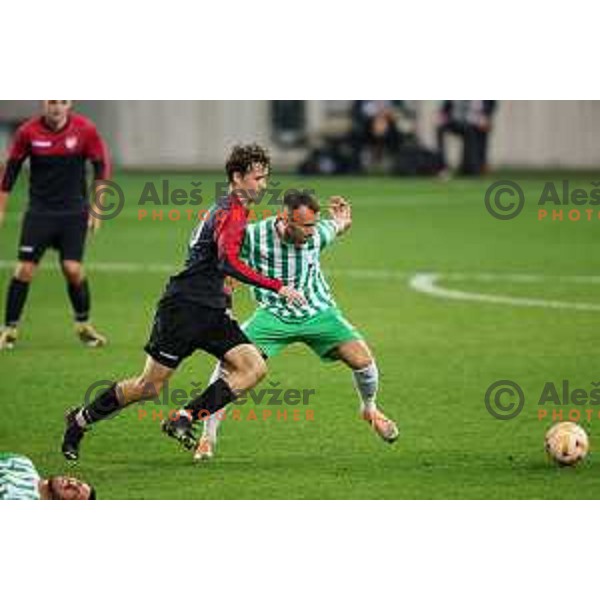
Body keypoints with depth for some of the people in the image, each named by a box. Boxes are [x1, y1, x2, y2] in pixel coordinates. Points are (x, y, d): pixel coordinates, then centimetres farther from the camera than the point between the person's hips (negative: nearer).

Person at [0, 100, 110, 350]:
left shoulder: (85, 130, -8)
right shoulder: (28, 132, -7)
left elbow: (101, 166, 2)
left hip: (74, 212, 0)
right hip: (39, 212, 0)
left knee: (73, 269, -8)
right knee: (24, 269, -7)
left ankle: (83, 325, 16)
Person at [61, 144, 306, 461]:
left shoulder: (229, 209, 16)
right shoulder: (232, 212, -15)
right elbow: (228, 261, -31)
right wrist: (278, 287, -31)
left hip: (210, 311, 9)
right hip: (184, 307, -9)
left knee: (255, 368, -9)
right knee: (149, 386, -2)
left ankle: (185, 418, -9)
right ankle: (81, 420, 18)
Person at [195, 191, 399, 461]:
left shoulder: (318, 233, -16)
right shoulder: (253, 236, -23)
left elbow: (340, 225, 9)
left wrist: (343, 218, -14)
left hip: (318, 313, 1)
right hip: (273, 314, -1)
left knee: (362, 359, -13)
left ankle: (370, 409, 23)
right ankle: (208, 436, -7)